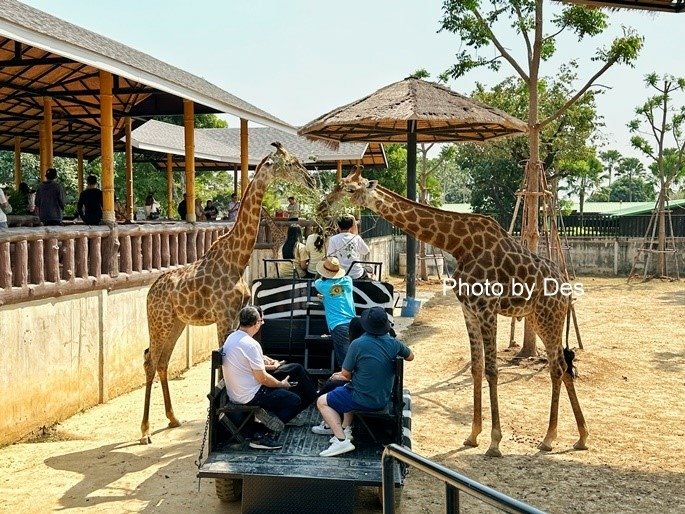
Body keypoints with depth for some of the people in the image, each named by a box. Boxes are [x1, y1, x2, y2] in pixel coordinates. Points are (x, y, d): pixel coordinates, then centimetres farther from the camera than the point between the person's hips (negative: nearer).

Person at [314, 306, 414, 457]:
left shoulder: (358, 344, -21)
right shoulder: (393, 343, -7)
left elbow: (346, 374, -11)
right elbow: (410, 357, 14)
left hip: (364, 400, -6)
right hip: (383, 399, 6)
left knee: (322, 402, 11)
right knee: (347, 389, 33)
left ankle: (342, 440, -4)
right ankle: (345, 429, 26)